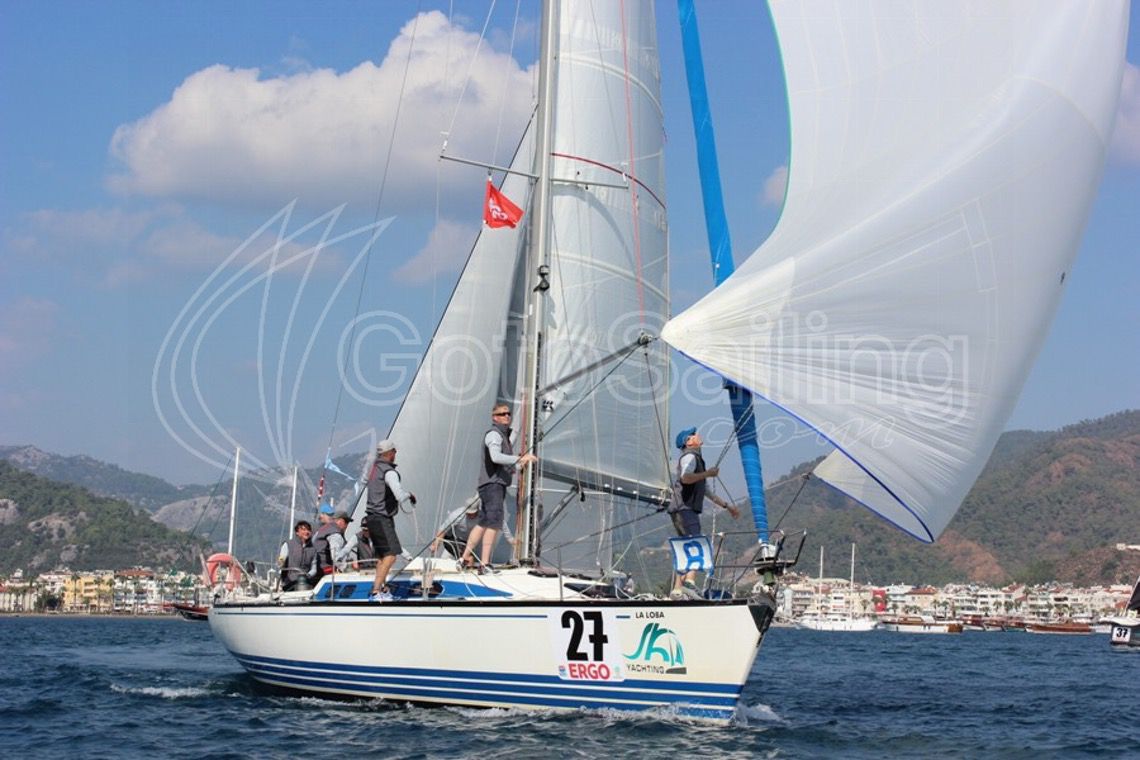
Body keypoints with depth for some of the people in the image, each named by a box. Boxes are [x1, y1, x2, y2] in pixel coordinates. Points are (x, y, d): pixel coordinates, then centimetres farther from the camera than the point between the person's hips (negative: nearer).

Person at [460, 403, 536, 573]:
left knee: (483, 523, 11)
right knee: (494, 523, -16)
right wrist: (520, 458, -28)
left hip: (499, 484, 10)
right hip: (492, 484, -10)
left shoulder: (504, 436, 24)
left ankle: (464, 560, 14)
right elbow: (495, 457, -25)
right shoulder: (494, 434, -7)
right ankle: (485, 564, -20)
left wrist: (519, 465, 12)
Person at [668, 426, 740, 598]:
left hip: (689, 510, 10)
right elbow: (685, 478, -24)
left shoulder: (696, 458, 28)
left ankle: (677, 589, 5)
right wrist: (707, 473, -14)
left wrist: (727, 506, 34)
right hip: (684, 509, -10)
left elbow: (705, 490, 34)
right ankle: (690, 581, -37)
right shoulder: (690, 457, -3)